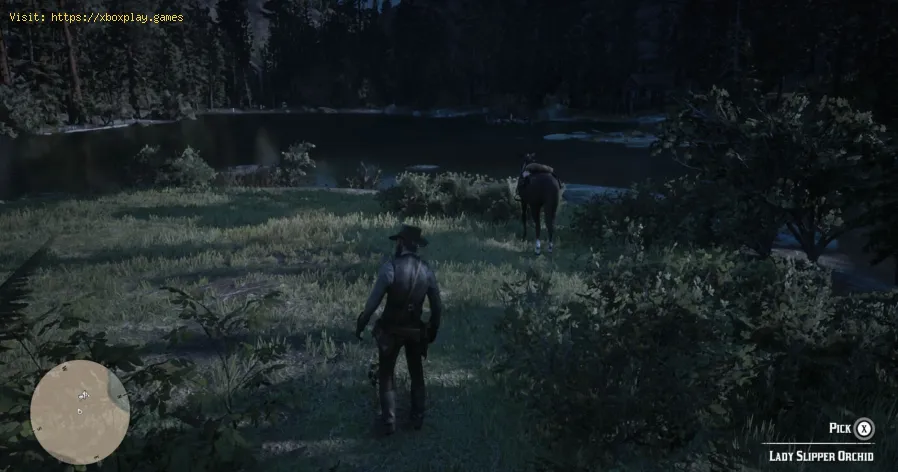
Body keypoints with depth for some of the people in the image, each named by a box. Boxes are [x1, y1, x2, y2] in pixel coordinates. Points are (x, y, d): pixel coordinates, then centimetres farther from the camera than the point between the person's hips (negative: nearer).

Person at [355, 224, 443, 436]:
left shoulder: (390, 267, -20)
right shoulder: (427, 270, -7)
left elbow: (373, 302, -18)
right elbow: (437, 307, -1)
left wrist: (360, 325, -5)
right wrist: (433, 330, 14)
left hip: (390, 331, -3)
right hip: (416, 331, 3)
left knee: (386, 376, 13)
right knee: (416, 374, 21)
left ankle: (388, 423, 15)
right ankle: (417, 418, 29)